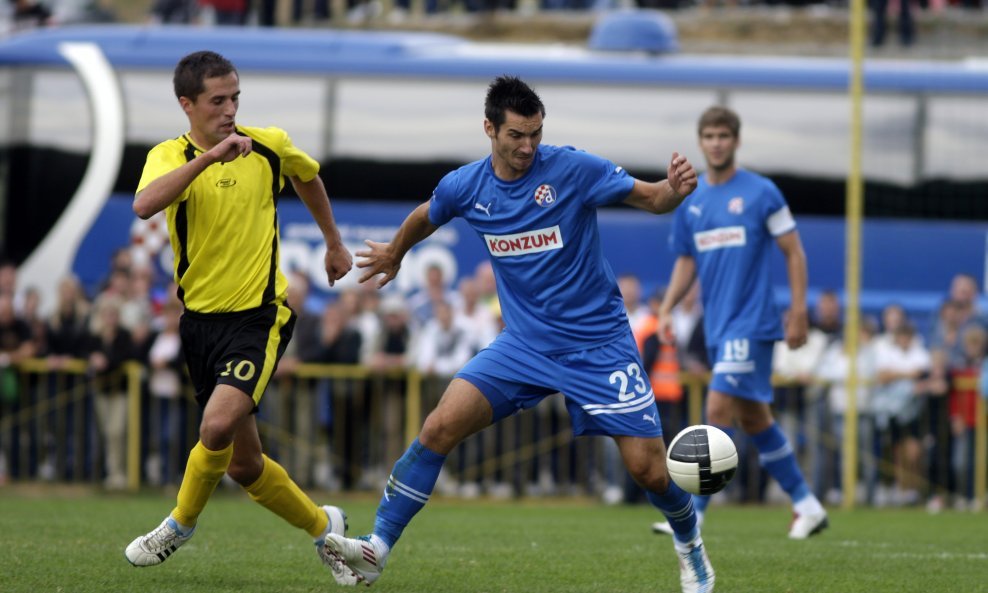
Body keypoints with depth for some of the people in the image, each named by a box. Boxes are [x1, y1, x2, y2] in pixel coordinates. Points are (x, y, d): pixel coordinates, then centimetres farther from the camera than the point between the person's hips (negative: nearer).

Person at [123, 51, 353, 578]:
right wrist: (208, 157, -36)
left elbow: (307, 175, 23)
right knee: (243, 464, 9)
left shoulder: (269, 146, -2)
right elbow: (144, 205, -30)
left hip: (259, 317, -2)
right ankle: (322, 525, 31)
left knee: (218, 427, -25)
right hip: (200, 320, 2)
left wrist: (334, 243, 31)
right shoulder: (170, 157, -6)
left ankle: (181, 524, 0)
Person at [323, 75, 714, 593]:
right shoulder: (464, 188, -2)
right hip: (525, 342, 3)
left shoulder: (573, 170, -13)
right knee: (441, 425, -16)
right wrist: (393, 254, 38)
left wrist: (676, 189, -29)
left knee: (647, 468, -6)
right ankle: (376, 550, -13)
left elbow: (651, 200, -6)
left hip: (598, 344, -3)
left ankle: (689, 546, 26)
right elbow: (423, 219, 21)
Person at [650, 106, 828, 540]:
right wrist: (667, 309, 3)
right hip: (717, 326, 7)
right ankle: (807, 505, 23)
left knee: (719, 410, -15)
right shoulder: (690, 201, 10)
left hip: (753, 322, -7)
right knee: (753, 418, 11)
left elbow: (794, 252, -3)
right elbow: (686, 260, 17)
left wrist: (798, 312, -8)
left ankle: (692, 513, -15)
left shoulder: (761, 193, -6)